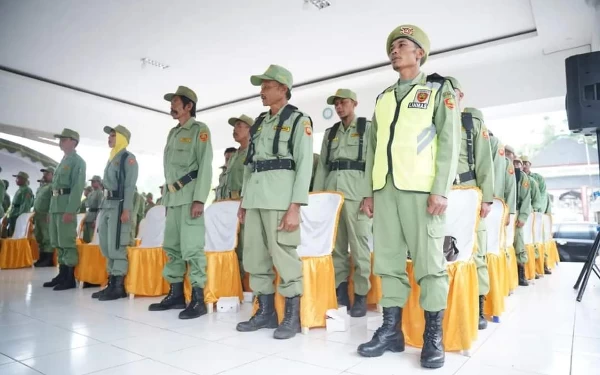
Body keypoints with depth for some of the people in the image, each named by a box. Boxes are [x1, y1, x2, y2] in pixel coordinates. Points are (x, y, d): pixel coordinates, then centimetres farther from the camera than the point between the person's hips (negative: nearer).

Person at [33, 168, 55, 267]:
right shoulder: (41, 186, 24)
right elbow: (36, 200, 26)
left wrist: (49, 213, -22)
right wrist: (34, 212, 18)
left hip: (46, 215, -9)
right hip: (38, 215, 9)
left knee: (48, 237, -9)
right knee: (39, 237, 11)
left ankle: (49, 260, -7)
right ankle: (42, 258, 17)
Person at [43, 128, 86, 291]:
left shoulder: (78, 161, -5)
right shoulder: (63, 161, 21)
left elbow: (78, 187, -15)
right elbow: (56, 183, 21)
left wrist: (70, 210, -21)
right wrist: (53, 207, 14)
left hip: (67, 204, -9)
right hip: (55, 204, 9)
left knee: (67, 242, -7)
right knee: (58, 243, 12)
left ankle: (70, 278, -2)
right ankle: (62, 274, 20)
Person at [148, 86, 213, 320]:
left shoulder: (199, 129, 0)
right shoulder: (173, 133, 22)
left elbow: (205, 165, -10)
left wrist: (199, 199, -19)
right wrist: (166, 197, 16)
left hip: (189, 196, -8)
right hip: (172, 197, 8)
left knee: (192, 247, -9)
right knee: (172, 247, 9)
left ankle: (198, 300, -4)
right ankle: (176, 294, 18)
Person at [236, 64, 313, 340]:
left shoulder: (298, 121, 2)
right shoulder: (258, 123, 19)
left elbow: (304, 165, -7)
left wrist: (295, 207, -15)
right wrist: (243, 200, 15)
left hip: (280, 196, -6)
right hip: (254, 197, 7)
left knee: (284, 256, -4)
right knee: (255, 257, 8)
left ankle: (292, 317, 9)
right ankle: (265, 311, 20)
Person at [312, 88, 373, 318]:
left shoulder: (367, 128, 7)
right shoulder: (330, 133, 20)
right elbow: (322, 166, 17)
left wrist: (370, 195, -11)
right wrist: (316, 195, 9)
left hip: (357, 191, -4)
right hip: (331, 190, 5)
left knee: (359, 244, -5)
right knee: (335, 244, 4)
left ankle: (361, 296, 3)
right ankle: (340, 292, 12)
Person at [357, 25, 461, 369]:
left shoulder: (439, 89, 10)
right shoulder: (383, 98, 22)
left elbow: (450, 141, -1)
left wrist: (441, 191, -12)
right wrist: (369, 191, 9)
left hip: (421, 187, -4)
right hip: (385, 188, 5)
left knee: (429, 261, -2)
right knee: (388, 261, 4)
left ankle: (434, 336, 9)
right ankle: (392, 330, 13)